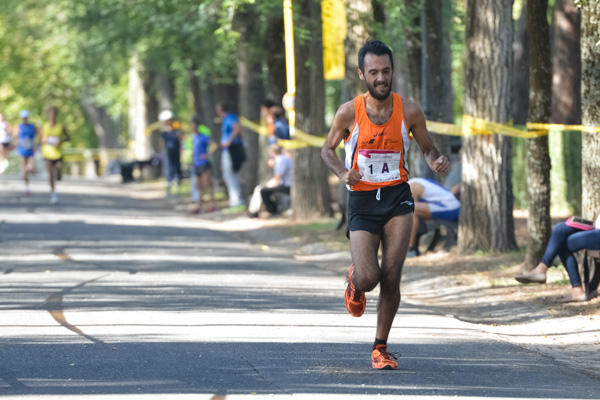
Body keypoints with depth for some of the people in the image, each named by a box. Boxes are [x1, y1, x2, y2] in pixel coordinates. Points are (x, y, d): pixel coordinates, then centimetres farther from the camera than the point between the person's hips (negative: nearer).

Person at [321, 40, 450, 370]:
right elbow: (327, 149, 6)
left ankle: (381, 347, 14)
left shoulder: (409, 111, -5)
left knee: (391, 278, -4)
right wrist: (342, 173, -14)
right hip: (362, 202, -1)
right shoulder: (349, 113, -8)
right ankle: (354, 282, 28)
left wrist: (437, 161, -15)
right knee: (368, 278, -12)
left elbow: (427, 148, 9)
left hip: (397, 198, 1)